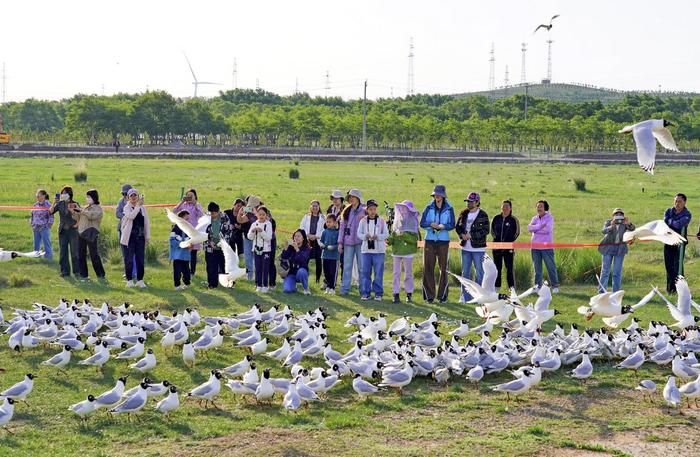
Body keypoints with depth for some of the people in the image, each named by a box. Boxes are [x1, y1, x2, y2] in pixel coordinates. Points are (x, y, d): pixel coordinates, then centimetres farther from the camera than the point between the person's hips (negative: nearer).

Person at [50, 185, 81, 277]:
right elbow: (51, 212, -5)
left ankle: (77, 271, 3)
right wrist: (54, 203, -17)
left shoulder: (75, 204, -3)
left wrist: (77, 224, -6)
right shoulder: (60, 204, 4)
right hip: (62, 231, 3)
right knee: (63, 251, 5)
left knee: (74, 251, -2)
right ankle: (65, 271, 11)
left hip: (72, 230, -3)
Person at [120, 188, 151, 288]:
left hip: (140, 237, 3)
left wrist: (147, 236, 7)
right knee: (129, 260, 1)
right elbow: (131, 216, -22)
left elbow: (146, 222, 12)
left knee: (140, 259, 3)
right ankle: (129, 280, 10)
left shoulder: (142, 208, 10)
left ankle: (140, 280, 11)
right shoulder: (126, 208, -2)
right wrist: (138, 205, -23)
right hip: (129, 237, -3)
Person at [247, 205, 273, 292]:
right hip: (256, 249, 3)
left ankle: (265, 286, 4)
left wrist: (261, 231, -24)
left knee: (265, 269, -2)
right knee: (258, 268, 6)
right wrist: (252, 231, -15)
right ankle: (259, 285, 12)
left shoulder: (268, 224, -4)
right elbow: (250, 237, 4)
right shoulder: (254, 224, 6)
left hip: (265, 249, -3)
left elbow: (269, 237, -12)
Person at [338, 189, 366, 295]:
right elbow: (342, 226, 11)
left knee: (362, 266, 0)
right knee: (347, 266, 5)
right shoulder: (346, 211, 12)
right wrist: (340, 242, 7)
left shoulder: (364, 210, -2)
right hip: (348, 241, 4)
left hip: (360, 241, -4)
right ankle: (344, 288, 9)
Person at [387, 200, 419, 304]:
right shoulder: (397, 220, 10)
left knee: (408, 272, 4)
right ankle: (396, 294, 3)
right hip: (397, 250, 4)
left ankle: (409, 294, 12)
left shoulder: (412, 221, -4)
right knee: (396, 272, 1)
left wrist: (405, 235, -24)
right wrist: (390, 240, -7)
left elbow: (415, 238, -10)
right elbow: (393, 234, 13)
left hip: (407, 251, -4)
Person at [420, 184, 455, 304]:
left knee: (443, 268, -1)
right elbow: (422, 223, 2)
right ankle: (429, 295, 4)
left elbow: (452, 225, -2)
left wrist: (443, 226, -21)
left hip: (443, 241, -1)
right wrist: (431, 224, -17)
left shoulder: (449, 209, 4)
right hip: (430, 240, 1)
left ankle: (442, 295, 6)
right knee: (428, 268, -1)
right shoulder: (429, 208, 7)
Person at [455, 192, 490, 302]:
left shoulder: (482, 215, -7)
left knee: (479, 272, 1)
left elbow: (486, 230, -12)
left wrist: (471, 235, -17)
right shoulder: (464, 214, 9)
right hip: (465, 248, 5)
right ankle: (465, 296, 15)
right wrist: (462, 235, -7)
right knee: (465, 272, 9)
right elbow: (457, 226, 13)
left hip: (478, 248, -5)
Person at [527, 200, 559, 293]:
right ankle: (538, 286, 14)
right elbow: (529, 228, -4)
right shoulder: (535, 218, 12)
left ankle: (555, 286, 7)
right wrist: (540, 226, -16)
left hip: (546, 247, -4)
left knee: (551, 267, 0)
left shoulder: (549, 218, -2)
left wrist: (535, 229, -8)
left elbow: (547, 229, -18)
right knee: (537, 268, 8)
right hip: (535, 247, 4)